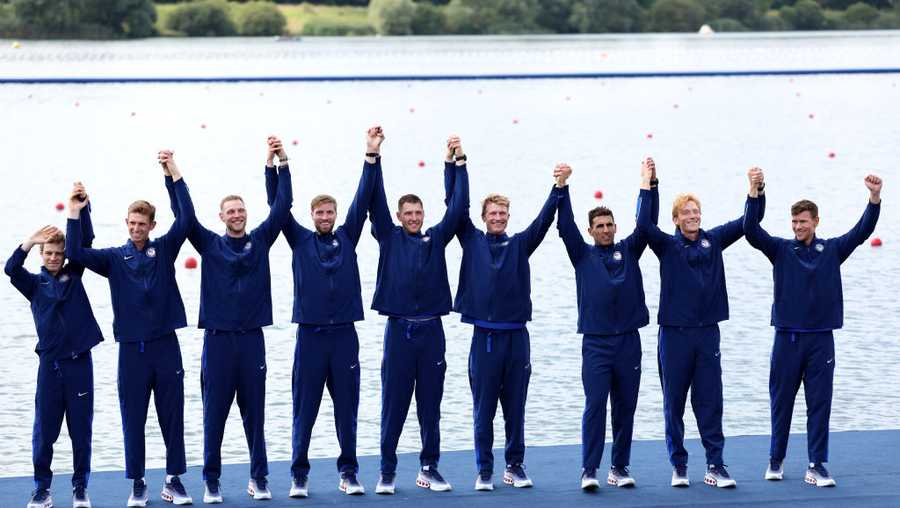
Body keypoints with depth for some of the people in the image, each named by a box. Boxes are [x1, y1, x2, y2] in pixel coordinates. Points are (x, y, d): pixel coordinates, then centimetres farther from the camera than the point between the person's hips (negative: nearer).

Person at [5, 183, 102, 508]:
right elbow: (11, 269, -13)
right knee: (44, 430, 0)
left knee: (81, 429, 3)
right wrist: (29, 242, -28)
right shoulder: (34, 283, 6)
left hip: (79, 361, 1)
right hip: (50, 362, 0)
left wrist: (82, 208, -15)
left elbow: (85, 241, -1)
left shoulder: (73, 275, 9)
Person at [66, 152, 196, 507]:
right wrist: (74, 213, -14)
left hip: (165, 346, 0)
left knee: (173, 417, 4)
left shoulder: (164, 249, 5)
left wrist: (174, 174, -12)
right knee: (133, 420, 3)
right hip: (131, 348, 0)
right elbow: (75, 253, -7)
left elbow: (186, 218, -7)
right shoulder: (115, 258, 5)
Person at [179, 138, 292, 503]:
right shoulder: (210, 244, 5)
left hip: (251, 339, 1)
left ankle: (259, 478, 13)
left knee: (254, 413, 6)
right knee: (214, 414, 2)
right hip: (218, 338, -1)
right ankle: (211, 481, 8)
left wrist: (281, 164, -6)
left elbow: (282, 206, 1)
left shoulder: (260, 241, 7)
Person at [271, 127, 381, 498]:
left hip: (344, 332, 2)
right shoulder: (301, 240, 6)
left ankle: (349, 473, 12)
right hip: (310, 332, -2)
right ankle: (299, 475, 6)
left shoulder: (347, 238, 9)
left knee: (347, 407, 5)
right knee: (304, 408, 1)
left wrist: (372, 156, -4)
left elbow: (363, 199, 4)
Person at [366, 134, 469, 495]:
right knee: (393, 405, 0)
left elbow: (457, 206, 6)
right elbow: (376, 201, -1)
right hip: (399, 329, -2)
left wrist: (456, 163, 1)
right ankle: (387, 472, 6)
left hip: (431, 331, 2)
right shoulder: (390, 238, 6)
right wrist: (373, 158, -7)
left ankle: (429, 469, 13)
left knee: (431, 406, 6)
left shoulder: (436, 239, 11)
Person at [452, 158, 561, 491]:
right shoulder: (472, 241, 7)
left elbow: (544, 219, -1)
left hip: (516, 337, 1)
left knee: (515, 408, 6)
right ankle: (484, 470, 8)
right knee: (483, 410, 2)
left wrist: (559, 189, -14)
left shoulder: (520, 244, 9)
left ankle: (515, 467, 15)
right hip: (484, 336, -1)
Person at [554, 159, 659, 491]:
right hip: (596, 342, -2)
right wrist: (563, 187, -15)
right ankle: (589, 471, -10)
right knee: (595, 405, -9)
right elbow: (565, 225, -4)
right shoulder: (583, 254, 7)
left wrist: (651, 184, -8)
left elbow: (648, 222, 3)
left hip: (628, 341, 2)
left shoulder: (628, 251, 11)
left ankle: (620, 468, 13)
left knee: (625, 408, 6)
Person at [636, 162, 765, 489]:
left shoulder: (713, 240, 8)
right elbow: (643, 224, -18)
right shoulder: (667, 245, 0)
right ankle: (678, 465, 14)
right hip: (674, 333, -2)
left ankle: (715, 467, 2)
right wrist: (646, 185, -19)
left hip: (708, 332, 2)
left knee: (710, 402, 1)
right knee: (674, 403, 5)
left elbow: (748, 222, 4)